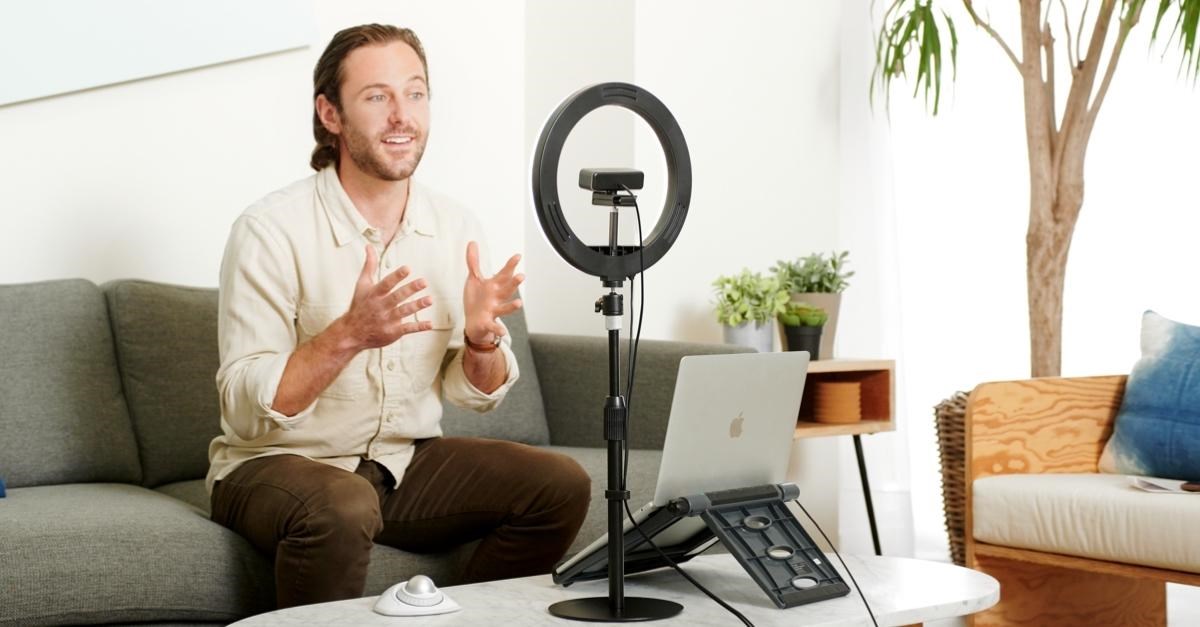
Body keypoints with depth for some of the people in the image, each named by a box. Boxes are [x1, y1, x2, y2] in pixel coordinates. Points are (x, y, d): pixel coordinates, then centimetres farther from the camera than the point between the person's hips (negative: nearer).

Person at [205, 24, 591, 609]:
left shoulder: (455, 229, 0)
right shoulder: (269, 229, -15)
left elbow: (476, 392, 7)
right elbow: (245, 407, -20)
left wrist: (483, 337, -15)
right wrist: (349, 334, -34)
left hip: (405, 462, 5)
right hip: (278, 464, -5)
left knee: (560, 485, -12)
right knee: (338, 508, -37)